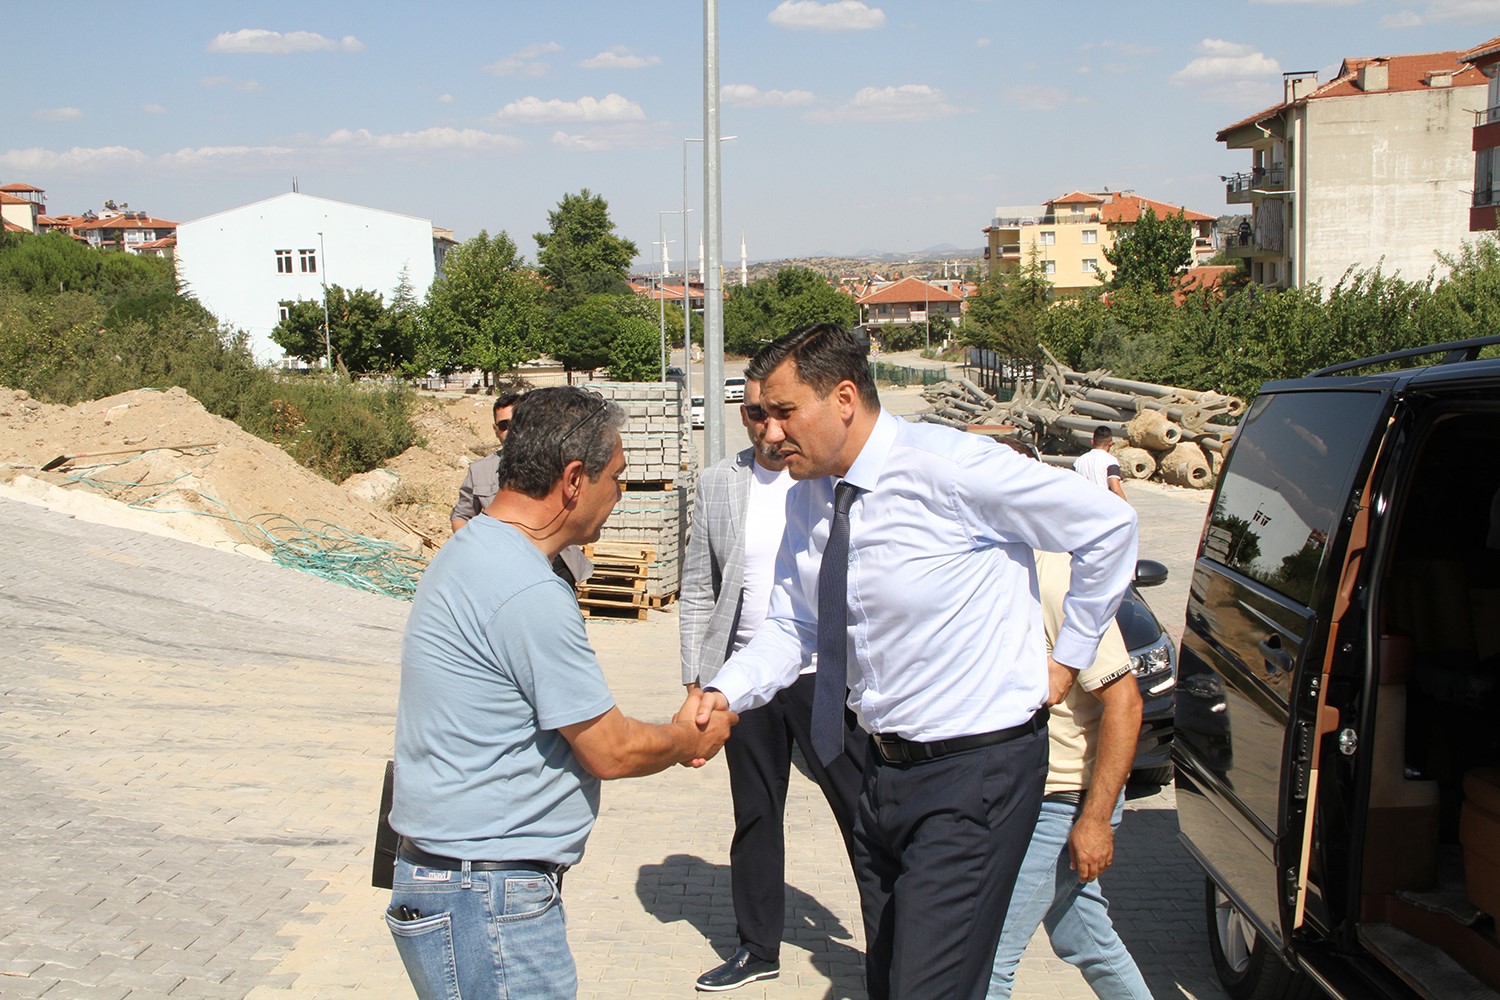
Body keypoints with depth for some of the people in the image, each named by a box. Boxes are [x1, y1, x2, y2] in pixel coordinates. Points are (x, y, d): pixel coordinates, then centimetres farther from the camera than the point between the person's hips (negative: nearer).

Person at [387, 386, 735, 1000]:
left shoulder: (474, 552, 9)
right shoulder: (529, 595, -23)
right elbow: (610, 753, -14)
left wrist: (666, 738, 17)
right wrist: (690, 739, 5)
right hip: (486, 906, -10)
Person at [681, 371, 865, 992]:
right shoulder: (717, 484, 5)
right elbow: (698, 589, 9)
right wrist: (695, 679, 3)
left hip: (828, 676, -3)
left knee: (863, 812, 1)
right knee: (754, 820, 14)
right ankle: (758, 948, 28)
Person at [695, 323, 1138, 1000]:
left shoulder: (947, 468, -20)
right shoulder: (807, 500, 2)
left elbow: (1108, 525, -13)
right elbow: (790, 626, 8)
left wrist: (1068, 656, -6)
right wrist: (727, 692, -11)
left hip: (974, 772, -7)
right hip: (887, 766, 8)